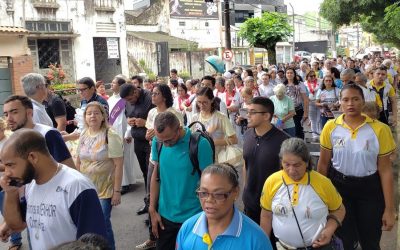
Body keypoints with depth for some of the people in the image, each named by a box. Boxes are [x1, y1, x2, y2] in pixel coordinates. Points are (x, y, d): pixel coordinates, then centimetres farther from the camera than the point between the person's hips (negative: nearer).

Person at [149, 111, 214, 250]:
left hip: (192, 217, -3)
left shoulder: (200, 144, -19)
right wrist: (152, 210, 5)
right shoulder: (157, 142, -6)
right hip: (165, 215, 4)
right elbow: (156, 174, 4)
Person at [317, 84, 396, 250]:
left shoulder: (379, 129, -13)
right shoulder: (331, 127, -8)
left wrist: (389, 208, -8)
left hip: (370, 189, -1)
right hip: (338, 186, 1)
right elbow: (323, 163, 2)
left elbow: (385, 170, -9)